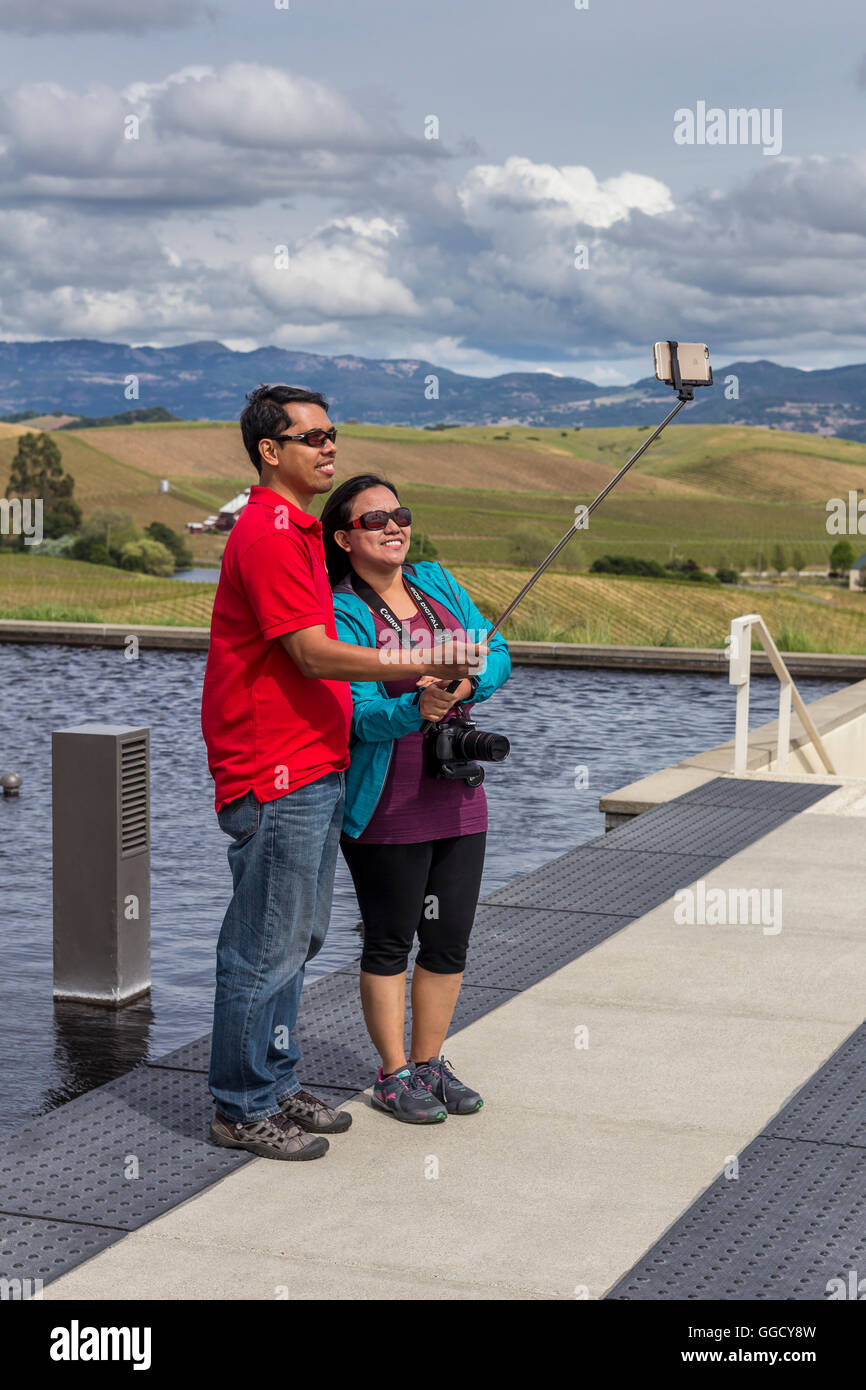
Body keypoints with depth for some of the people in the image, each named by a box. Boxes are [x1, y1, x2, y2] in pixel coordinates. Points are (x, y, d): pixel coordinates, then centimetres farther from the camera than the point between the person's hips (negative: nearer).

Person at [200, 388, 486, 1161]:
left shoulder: (300, 531, 18)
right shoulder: (267, 533, -15)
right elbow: (314, 655, -20)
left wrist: (418, 685, 22)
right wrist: (420, 667, -19)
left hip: (315, 770, 10)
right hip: (276, 777, -10)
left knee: (297, 939, 16)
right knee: (268, 947, -2)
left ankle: (276, 1088, 27)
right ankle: (244, 1111, 9)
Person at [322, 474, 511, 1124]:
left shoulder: (439, 583, 9)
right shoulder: (340, 615, -11)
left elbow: (497, 652, 5)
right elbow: (360, 713, -20)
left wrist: (469, 683, -17)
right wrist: (415, 708, -40)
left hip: (458, 797, 6)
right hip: (387, 808, -6)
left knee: (450, 940, 12)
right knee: (390, 942, 4)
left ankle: (431, 1062, 27)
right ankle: (395, 1074, 18)